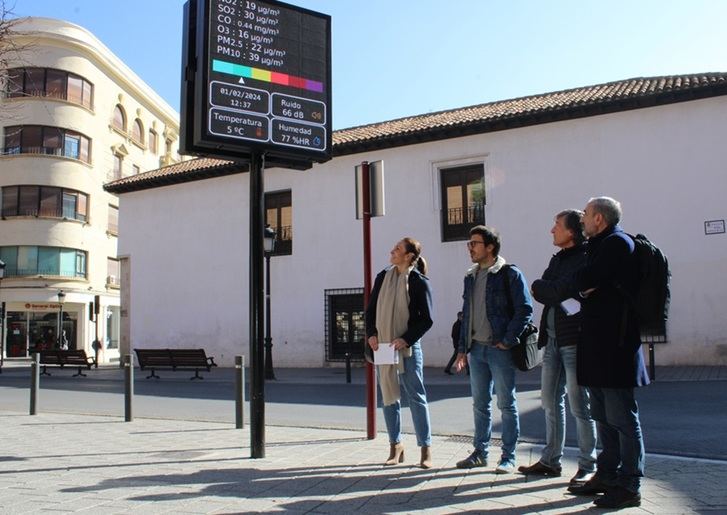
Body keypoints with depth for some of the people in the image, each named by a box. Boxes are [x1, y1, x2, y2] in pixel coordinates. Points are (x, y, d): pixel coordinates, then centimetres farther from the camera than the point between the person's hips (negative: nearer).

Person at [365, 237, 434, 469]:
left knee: (416, 397, 0)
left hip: (408, 346, -5)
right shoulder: (383, 277, 8)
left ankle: (426, 449, 9)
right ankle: (395, 445, 20)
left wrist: (407, 339, -17)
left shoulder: (419, 282, -7)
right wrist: (371, 333, -1)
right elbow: (370, 309, 13)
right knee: (388, 397, 9)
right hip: (383, 346, 5)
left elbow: (427, 319, -8)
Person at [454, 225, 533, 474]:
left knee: (506, 404, 3)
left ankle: (508, 457, 12)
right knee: (480, 404, 13)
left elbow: (525, 309, -12)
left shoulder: (510, 274, -7)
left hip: (500, 350, -6)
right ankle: (480, 452, 23)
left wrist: (508, 341, -15)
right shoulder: (471, 277, 13)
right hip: (476, 349, 7)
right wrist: (463, 348, 13)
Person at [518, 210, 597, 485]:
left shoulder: (585, 259, -11)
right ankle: (551, 460, 23)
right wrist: (549, 290, -11)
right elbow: (541, 292, 9)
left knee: (579, 406, 0)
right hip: (553, 339, 8)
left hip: (574, 339, -8)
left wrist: (541, 287, -3)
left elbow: (559, 292, -20)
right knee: (551, 402, 13)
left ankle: (588, 466, 11)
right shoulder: (557, 259, 16)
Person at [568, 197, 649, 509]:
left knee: (621, 417, -4)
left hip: (614, 343, -10)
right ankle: (607, 475, 25)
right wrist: (586, 286, -6)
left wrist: (582, 280, 2)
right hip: (597, 343, 10)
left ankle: (629, 486, 4)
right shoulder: (599, 246, 20)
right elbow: (586, 288, 15)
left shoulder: (617, 243, -11)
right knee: (603, 416, 15)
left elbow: (584, 282, -20)